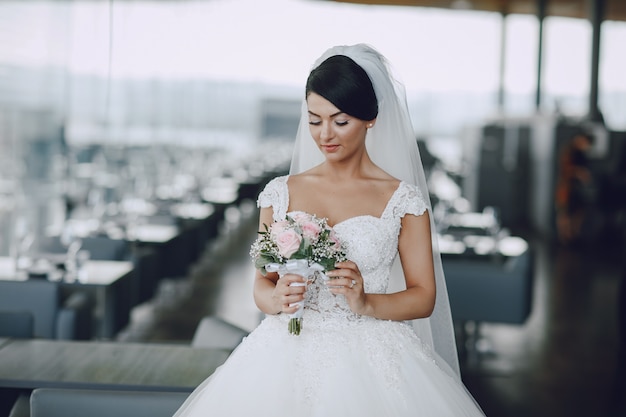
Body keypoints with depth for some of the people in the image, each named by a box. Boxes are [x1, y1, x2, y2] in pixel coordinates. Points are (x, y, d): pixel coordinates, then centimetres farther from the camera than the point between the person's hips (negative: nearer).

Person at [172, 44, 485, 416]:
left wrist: (366, 303, -17)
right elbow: (262, 285, 10)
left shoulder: (402, 200, 1)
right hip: (289, 356, 2)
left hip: (371, 361, -1)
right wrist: (278, 298, -12)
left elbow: (424, 297, 1)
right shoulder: (281, 193, 8)